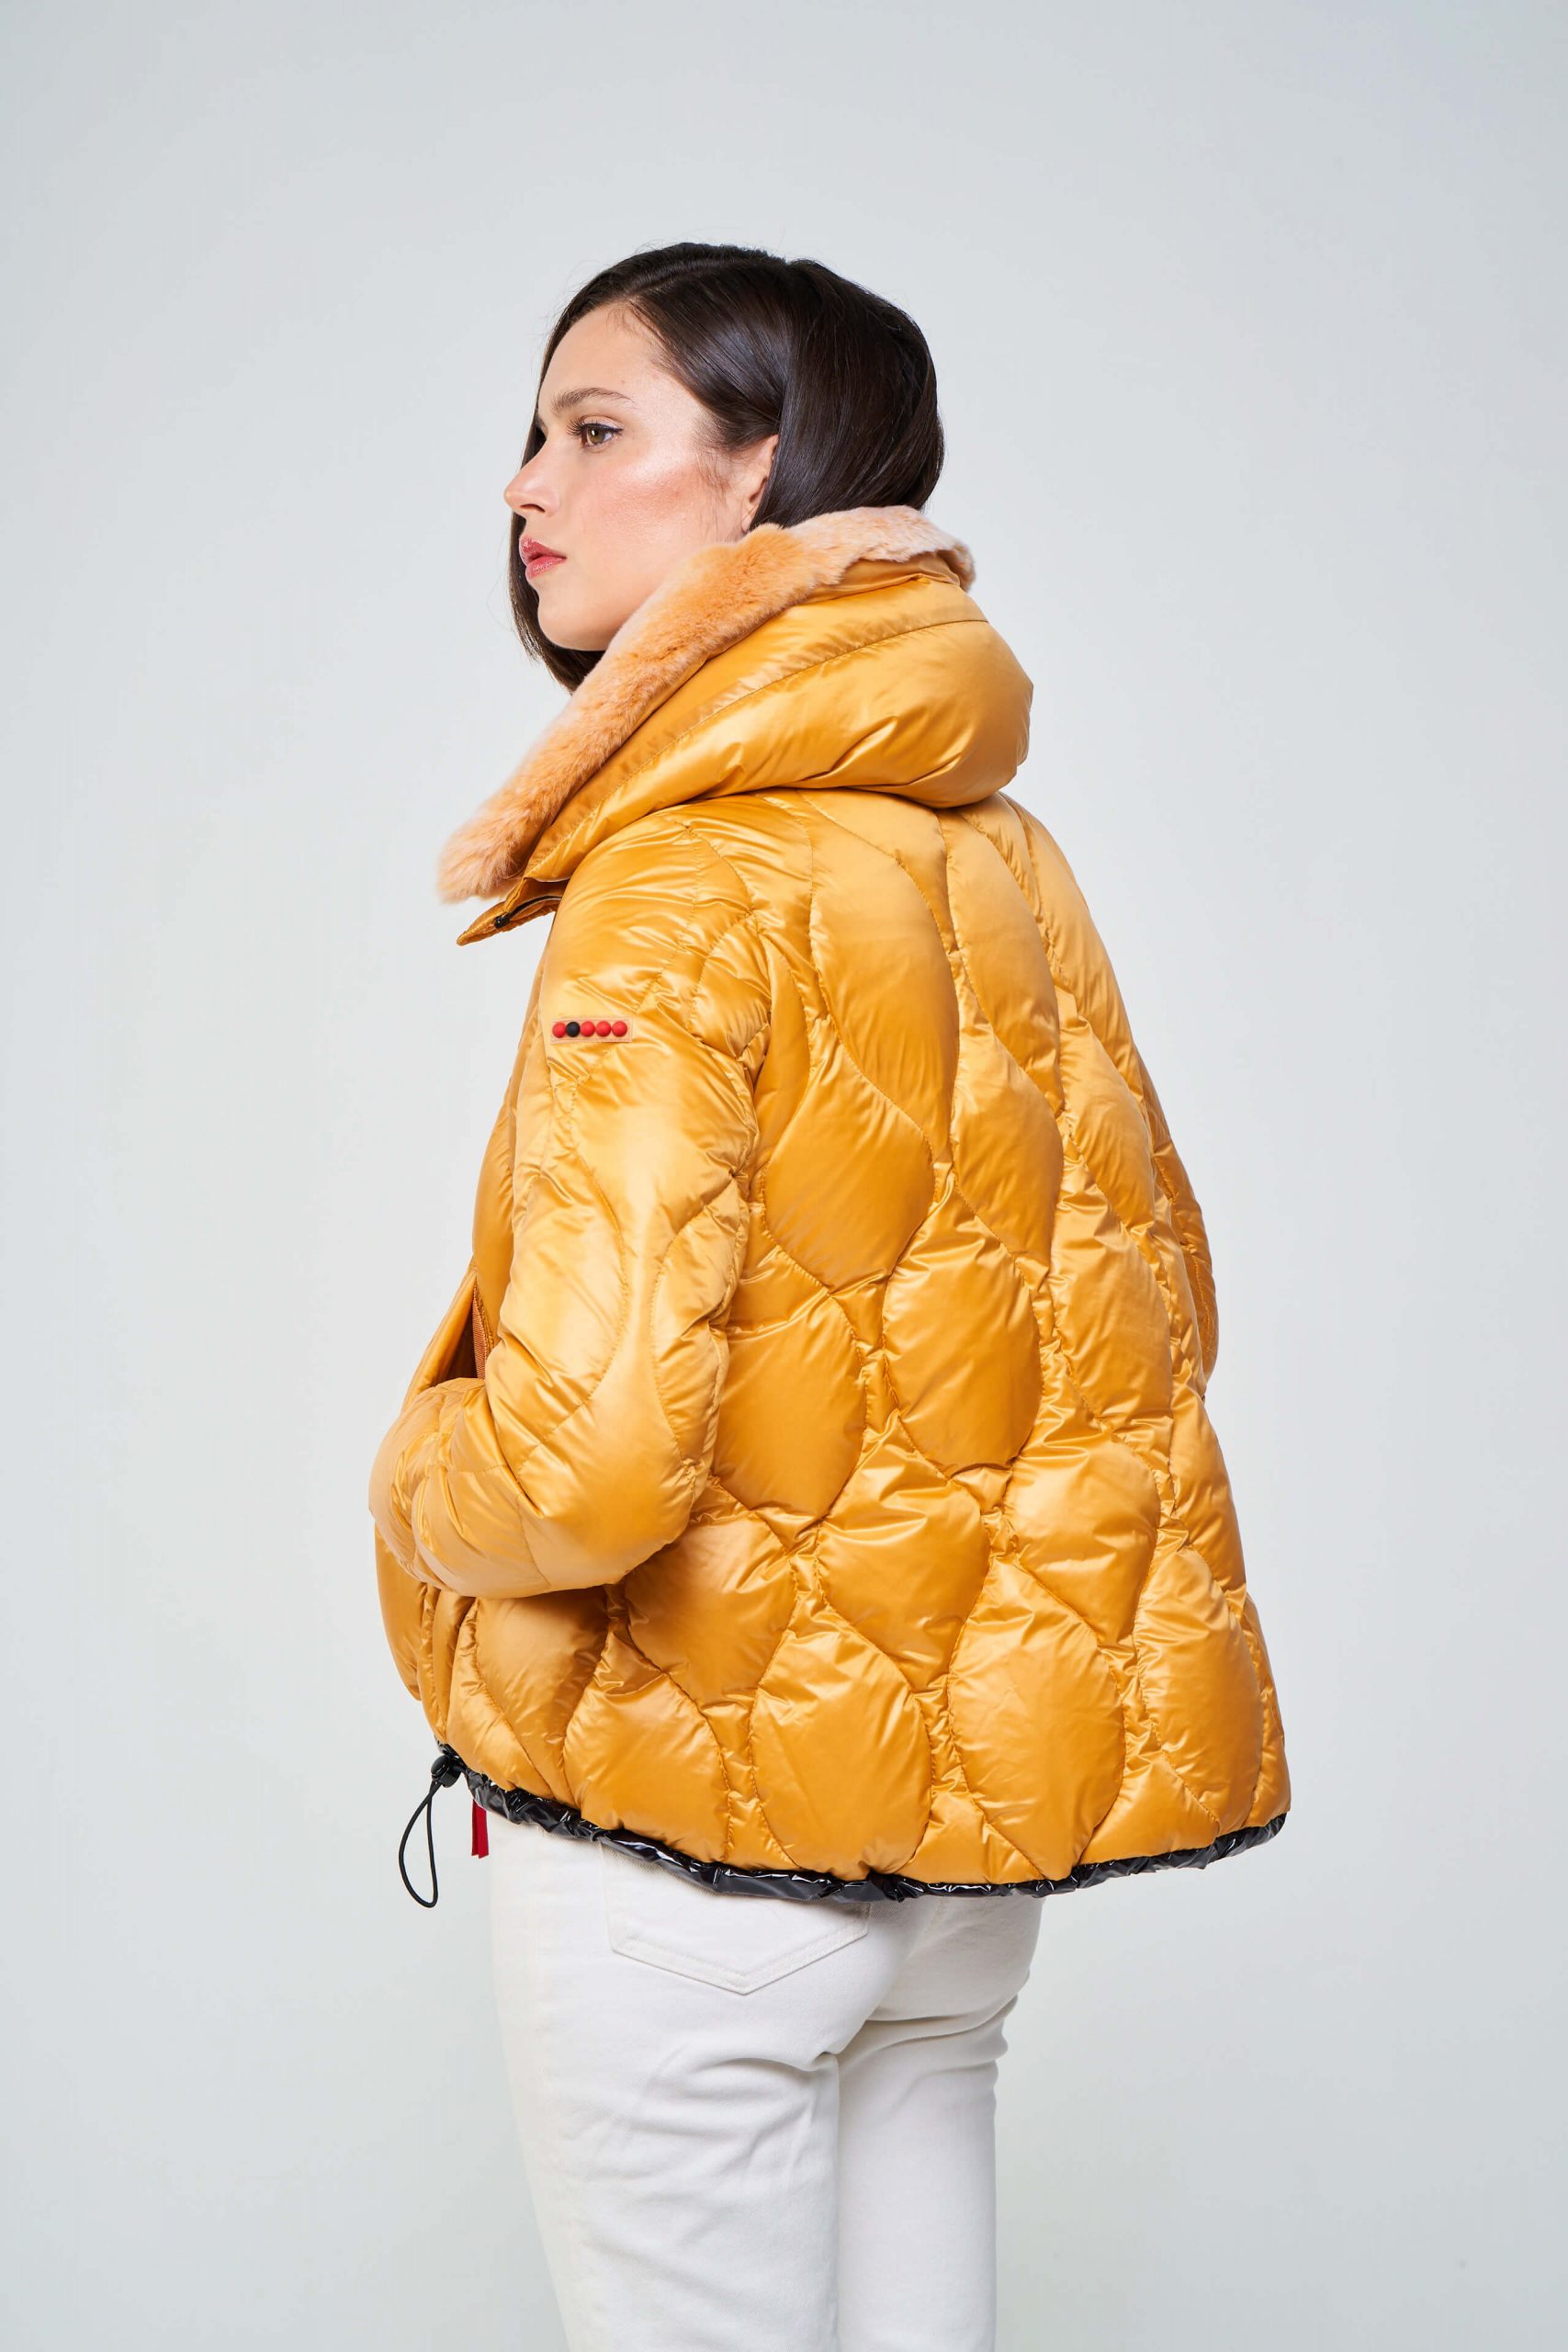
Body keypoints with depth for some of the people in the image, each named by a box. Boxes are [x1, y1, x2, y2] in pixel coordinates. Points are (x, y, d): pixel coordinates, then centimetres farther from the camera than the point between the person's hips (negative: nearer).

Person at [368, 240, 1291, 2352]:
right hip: (971, 1809, 7)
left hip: (693, 1817, -7)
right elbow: (1152, 1306, 10)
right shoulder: (1004, 855, 2)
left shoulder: (681, 886, -20)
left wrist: (419, 1488, -6)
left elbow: (587, 1456, -27)